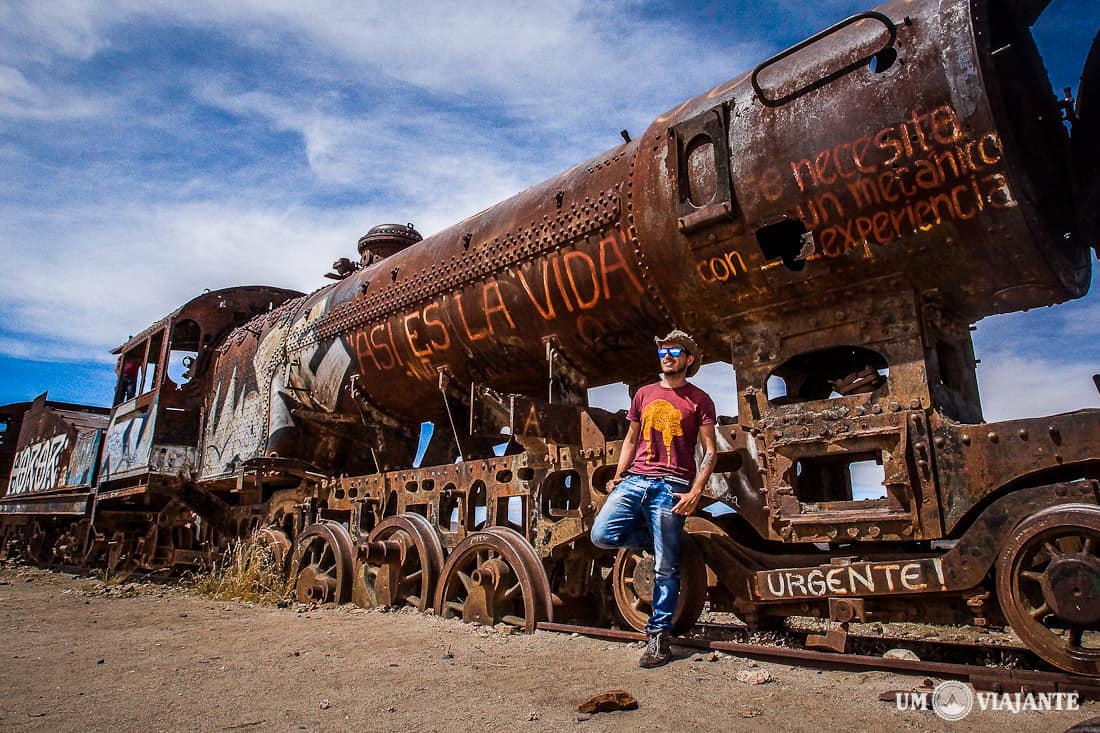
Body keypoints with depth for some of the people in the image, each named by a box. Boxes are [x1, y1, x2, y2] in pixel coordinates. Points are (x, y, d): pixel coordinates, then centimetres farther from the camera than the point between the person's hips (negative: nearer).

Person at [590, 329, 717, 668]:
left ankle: (659, 635, 13)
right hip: (634, 480, 4)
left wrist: (695, 492, -12)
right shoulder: (643, 394, 17)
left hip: (671, 487, -4)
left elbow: (710, 451, 1)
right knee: (602, 534, -13)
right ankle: (661, 540, 12)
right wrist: (618, 475, 8)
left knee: (665, 567, -2)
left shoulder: (699, 400, 5)